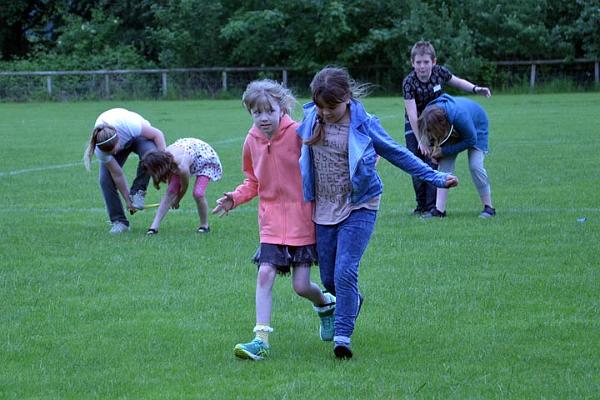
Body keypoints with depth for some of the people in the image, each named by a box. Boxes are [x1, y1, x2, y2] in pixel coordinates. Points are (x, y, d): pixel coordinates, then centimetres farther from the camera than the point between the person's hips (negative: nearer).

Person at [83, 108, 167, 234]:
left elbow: (157, 134, -28)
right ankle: (118, 222, -7)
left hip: (139, 137, -2)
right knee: (105, 180, -18)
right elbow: (117, 175, -23)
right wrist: (127, 200, -16)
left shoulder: (128, 125, -44)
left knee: (150, 153, -37)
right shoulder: (99, 149, -35)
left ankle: (138, 192, -19)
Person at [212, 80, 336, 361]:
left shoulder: (298, 134, -14)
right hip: (272, 220, 4)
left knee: (301, 285, -2)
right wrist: (234, 198, 0)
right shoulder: (252, 141, 1)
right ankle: (261, 340, -10)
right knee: (265, 274, -12)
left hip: (302, 218, -3)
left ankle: (326, 304, 33)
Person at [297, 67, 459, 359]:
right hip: (324, 210, 4)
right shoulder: (311, 119, -1)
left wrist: (435, 178, -1)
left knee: (345, 272, -18)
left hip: (358, 208, -4)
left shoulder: (363, 125, -10)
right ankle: (352, 302, 44)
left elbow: (398, 154, -1)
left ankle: (342, 336, -12)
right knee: (329, 278, 11)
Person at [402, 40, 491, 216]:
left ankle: (432, 206, -7)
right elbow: (412, 114, -28)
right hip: (414, 126, -1)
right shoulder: (409, 83, -26)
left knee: (434, 163, -9)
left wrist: (475, 89, -10)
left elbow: (457, 82, 7)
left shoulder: (439, 72, -16)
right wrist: (420, 141, -31)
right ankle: (421, 206, 12)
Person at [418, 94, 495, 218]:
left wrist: (444, 151, -29)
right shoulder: (430, 114, -28)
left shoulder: (459, 115, -45)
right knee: (445, 165, -10)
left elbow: (471, 140, -30)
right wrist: (433, 148, -22)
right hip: (453, 129, 5)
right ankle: (439, 209, -14)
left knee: (475, 166, -17)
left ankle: (489, 207, -5)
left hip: (477, 125, -5)